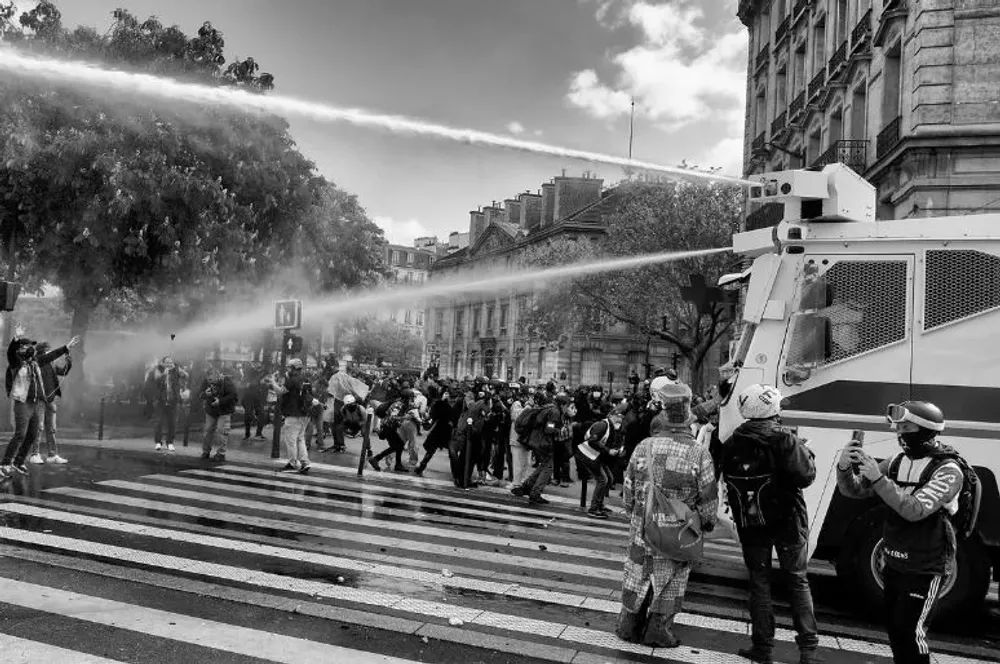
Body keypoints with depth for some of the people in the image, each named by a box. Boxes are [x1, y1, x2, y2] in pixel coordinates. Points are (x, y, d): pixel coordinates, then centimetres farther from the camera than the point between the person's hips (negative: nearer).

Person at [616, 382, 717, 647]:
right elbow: (708, 497, -9)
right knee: (671, 581, 15)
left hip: (643, 527, 2)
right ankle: (658, 632, 23)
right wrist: (708, 523, 9)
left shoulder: (644, 447, -9)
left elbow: (628, 488, 1)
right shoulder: (698, 452, -16)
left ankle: (628, 627, 29)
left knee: (637, 574, 17)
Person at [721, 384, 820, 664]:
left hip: (750, 524, 2)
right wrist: (806, 453, -2)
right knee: (798, 581, 13)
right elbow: (805, 476, -18)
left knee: (759, 582, 13)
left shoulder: (732, 445, -4)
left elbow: (728, 483, 2)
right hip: (787, 522, -2)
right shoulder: (785, 441, -17)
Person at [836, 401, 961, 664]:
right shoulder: (898, 462, 2)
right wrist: (845, 467, -21)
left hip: (924, 570, -6)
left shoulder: (947, 470, -16)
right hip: (894, 564, 6)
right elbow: (854, 490, 0)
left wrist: (878, 478, -33)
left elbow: (915, 510, -28)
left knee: (910, 631, -2)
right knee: (893, 626, 15)